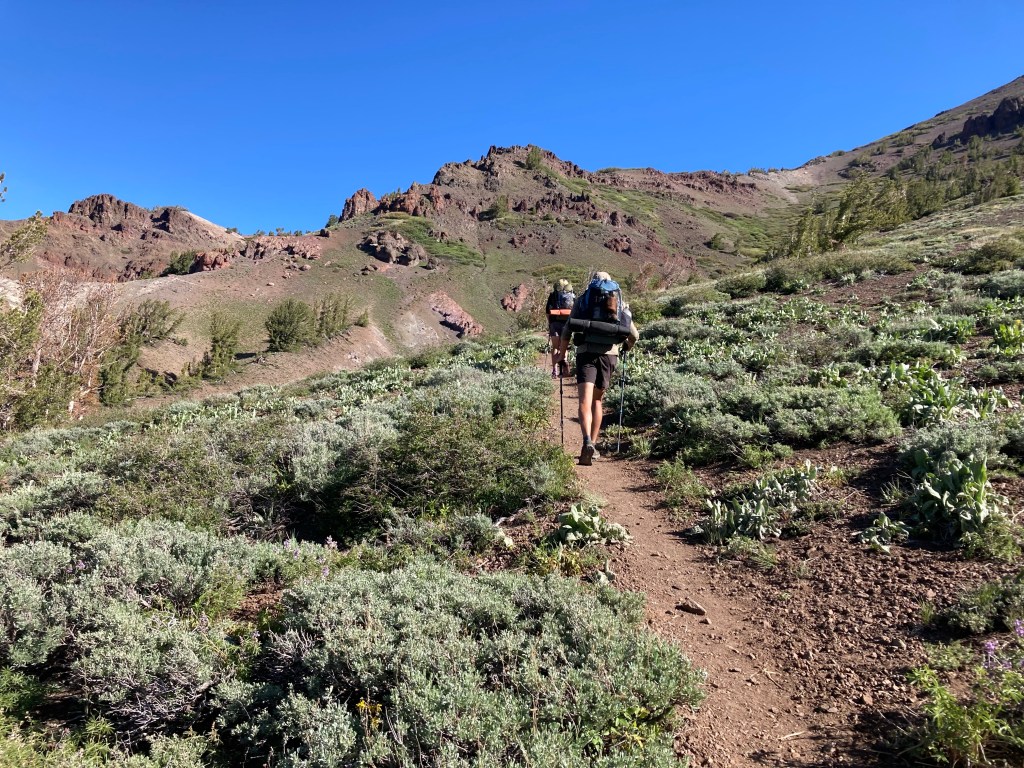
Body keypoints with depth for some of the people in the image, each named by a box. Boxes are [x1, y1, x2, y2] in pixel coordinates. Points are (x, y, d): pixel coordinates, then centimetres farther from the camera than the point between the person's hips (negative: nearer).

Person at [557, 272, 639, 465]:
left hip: (586, 353, -2)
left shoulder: (582, 299, 14)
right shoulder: (619, 302, 18)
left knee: (585, 401, -10)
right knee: (598, 400, 16)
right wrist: (626, 348, 37)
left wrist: (562, 355, 18)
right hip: (609, 354, 2)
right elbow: (634, 335, 17)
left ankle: (587, 442, -31)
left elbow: (567, 331, 7)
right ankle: (593, 445, 17)